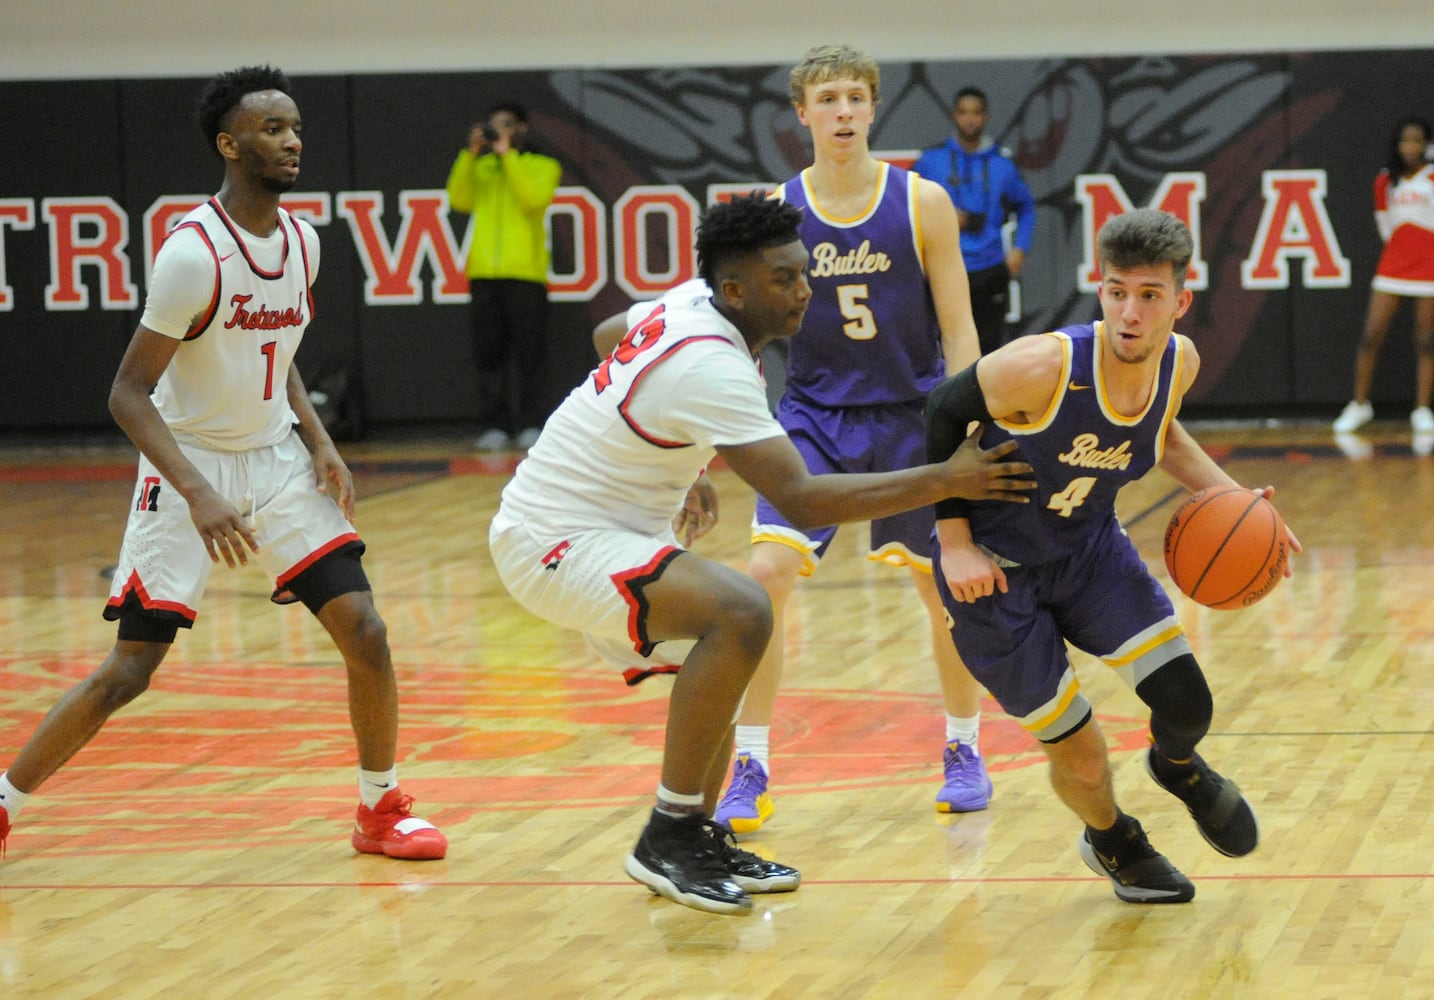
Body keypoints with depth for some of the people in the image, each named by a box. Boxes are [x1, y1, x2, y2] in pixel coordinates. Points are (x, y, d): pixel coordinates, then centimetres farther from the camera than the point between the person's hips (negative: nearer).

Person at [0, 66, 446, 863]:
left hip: (278, 459, 6)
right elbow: (129, 393, -20)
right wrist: (198, 496, -30)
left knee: (365, 632, -7)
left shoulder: (302, 242, 1)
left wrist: (321, 444, 1)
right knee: (130, 670, -7)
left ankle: (381, 810, 12)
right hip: (191, 467, -6)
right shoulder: (195, 252, -21)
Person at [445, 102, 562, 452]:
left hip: (525, 272, -3)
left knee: (527, 355, -3)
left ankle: (530, 424, -1)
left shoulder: (542, 166, 10)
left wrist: (507, 154, -8)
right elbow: (459, 200, 3)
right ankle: (494, 427, 1)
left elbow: (534, 198, -9)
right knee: (489, 354, 1)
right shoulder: (480, 168, 19)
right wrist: (470, 154, -3)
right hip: (483, 273, 3)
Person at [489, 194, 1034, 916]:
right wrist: (943, 481, -30)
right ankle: (668, 840, -18)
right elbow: (802, 501, -31)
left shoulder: (686, 304, 3)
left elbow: (610, 332, 28)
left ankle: (696, 842, 22)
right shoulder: (713, 368, -25)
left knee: (721, 641, 21)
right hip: (554, 545, -11)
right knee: (739, 613, -27)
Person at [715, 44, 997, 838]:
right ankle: (750, 771, -7)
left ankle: (964, 750, 31)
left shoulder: (921, 203, -7)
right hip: (814, 416, 0)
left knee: (943, 586, 9)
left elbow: (958, 331, -5)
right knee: (767, 573, -16)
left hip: (911, 416, 0)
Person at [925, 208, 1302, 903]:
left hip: (1088, 546, 4)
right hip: (994, 569, -4)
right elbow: (943, 414, -17)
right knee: (1081, 758, -1)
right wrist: (956, 544, -17)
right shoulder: (1043, 367, -32)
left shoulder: (1179, 362, -13)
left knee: (1186, 704, -10)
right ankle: (1111, 841, 36)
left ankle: (1177, 767, 29)